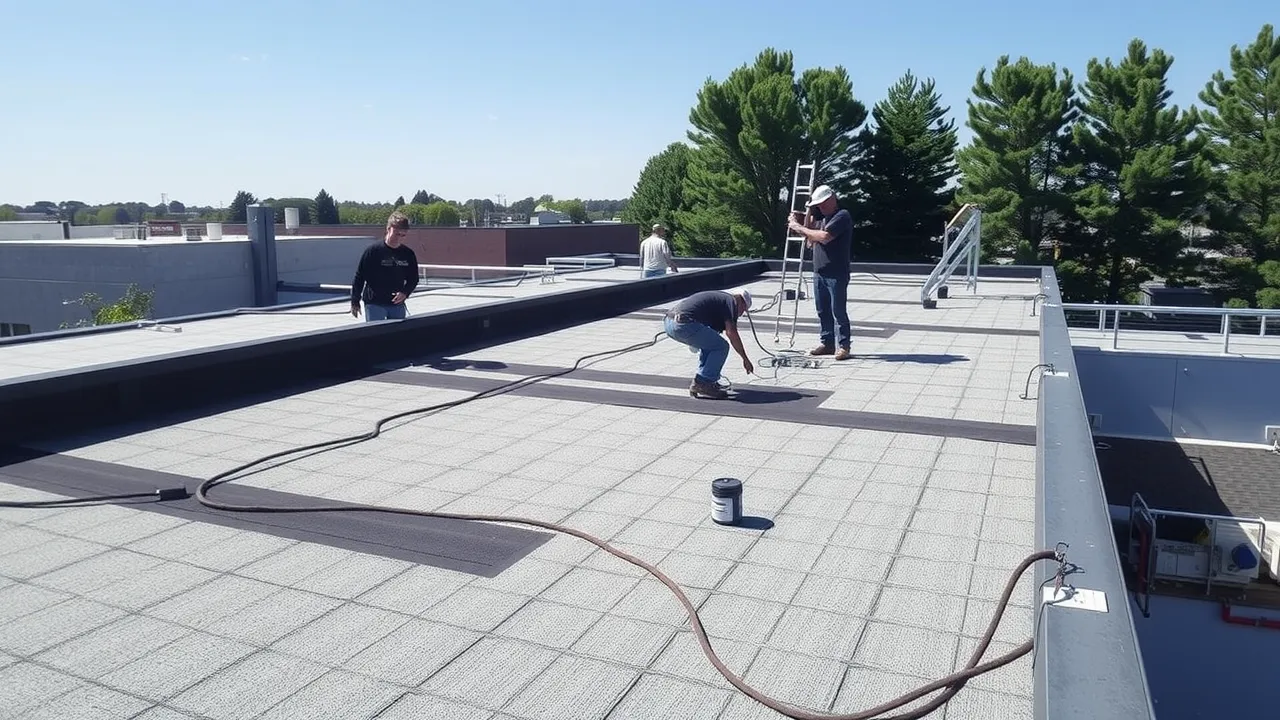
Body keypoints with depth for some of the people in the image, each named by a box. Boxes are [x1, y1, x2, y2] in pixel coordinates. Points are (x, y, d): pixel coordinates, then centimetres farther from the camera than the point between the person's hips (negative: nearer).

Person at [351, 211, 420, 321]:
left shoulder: (408, 253, 1)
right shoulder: (373, 250, -10)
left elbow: (413, 278, 11)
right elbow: (359, 277, -4)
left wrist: (405, 292, -10)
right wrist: (355, 302, -2)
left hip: (397, 304, 4)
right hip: (374, 304, -4)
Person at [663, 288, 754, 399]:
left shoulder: (718, 296, 34)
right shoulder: (731, 301, 8)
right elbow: (731, 333, -6)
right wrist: (745, 359, 3)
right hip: (684, 324, -10)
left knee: (708, 343, 28)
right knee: (721, 347, 1)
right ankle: (702, 383, 2)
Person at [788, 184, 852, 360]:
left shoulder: (842, 216, -9)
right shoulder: (822, 218, 19)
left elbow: (824, 237, -22)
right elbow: (810, 242, 21)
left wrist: (801, 228, -13)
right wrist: (801, 223, 8)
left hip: (836, 274, -8)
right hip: (819, 273, 8)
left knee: (838, 310, -6)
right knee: (823, 311, 11)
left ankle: (843, 345, 0)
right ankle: (827, 343, 18)